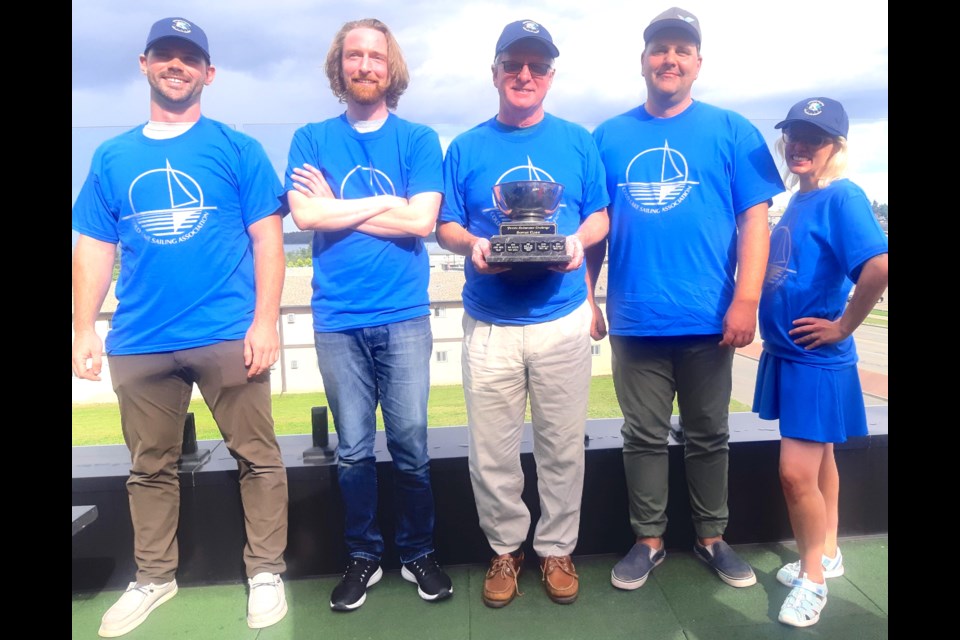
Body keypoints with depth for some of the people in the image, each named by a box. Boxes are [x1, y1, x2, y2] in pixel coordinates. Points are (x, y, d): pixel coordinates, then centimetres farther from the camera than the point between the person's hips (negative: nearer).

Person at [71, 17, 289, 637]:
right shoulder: (113, 157, 13)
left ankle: (266, 572, 19)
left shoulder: (237, 148, 3)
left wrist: (265, 320, -10)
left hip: (228, 336, -3)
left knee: (257, 457, 3)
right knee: (151, 466, 14)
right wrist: (85, 329, 5)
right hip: (139, 344, 4)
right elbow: (94, 249, 13)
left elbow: (267, 237, -1)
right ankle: (154, 577, 32)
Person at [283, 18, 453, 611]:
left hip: (404, 317, -1)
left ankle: (420, 553, 25)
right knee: (354, 450, 9)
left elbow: (422, 220, -8)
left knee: (410, 446, 5)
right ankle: (363, 557, 28)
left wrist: (336, 208, -4)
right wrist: (385, 202, -6)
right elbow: (304, 214, -7)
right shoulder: (312, 139, 9)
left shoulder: (419, 139, 6)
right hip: (337, 320, 1)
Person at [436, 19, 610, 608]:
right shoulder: (466, 148, 7)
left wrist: (578, 239, -12)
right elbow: (446, 226, 8)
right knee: (492, 451, 6)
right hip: (489, 324, 0)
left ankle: (558, 549, 28)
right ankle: (506, 549, 28)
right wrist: (473, 244, -14)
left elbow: (600, 216, 10)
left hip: (563, 320, 0)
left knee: (563, 446, 8)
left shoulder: (577, 140, 8)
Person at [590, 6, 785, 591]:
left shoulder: (731, 131, 2)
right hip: (634, 320, 1)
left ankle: (712, 536, 32)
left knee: (708, 435, 13)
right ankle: (649, 539, 27)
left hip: (708, 320, -1)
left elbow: (754, 218, -2)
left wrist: (746, 300, -11)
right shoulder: (610, 137, 7)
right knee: (645, 435, 11)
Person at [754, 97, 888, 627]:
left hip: (817, 359, -8)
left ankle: (813, 578, 17)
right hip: (786, 353, 8)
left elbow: (879, 267, -30)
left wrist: (843, 326, -19)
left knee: (797, 473, -4)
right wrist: (776, 336, 10)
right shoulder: (797, 200, 10)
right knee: (818, 460, 20)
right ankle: (826, 554, 36)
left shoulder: (842, 197, -16)